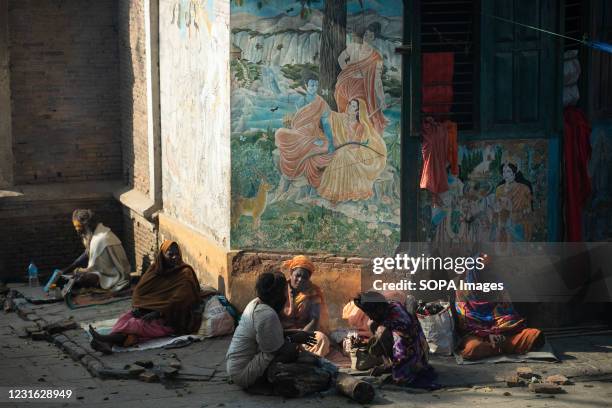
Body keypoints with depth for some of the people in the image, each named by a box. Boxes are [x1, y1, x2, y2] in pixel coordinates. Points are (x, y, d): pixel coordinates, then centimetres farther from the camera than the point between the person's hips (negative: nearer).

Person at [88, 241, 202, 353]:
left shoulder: (185, 273, -7)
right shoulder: (154, 268, 11)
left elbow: (179, 300, -17)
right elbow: (139, 290, 11)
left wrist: (158, 313, -24)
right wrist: (136, 306, -9)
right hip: (148, 310, 6)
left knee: (141, 323, -33)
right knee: (126, 317, -23)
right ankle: (109, 342, -51)